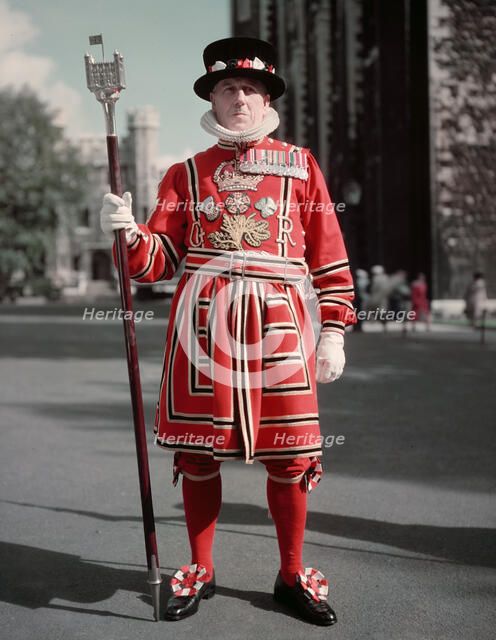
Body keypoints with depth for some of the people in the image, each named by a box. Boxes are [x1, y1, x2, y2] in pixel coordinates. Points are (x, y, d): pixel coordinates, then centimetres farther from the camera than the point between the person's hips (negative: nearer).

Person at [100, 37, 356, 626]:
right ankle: (200, 572, 24)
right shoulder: (186, 173, 12)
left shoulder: (299, 164, 10)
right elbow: (159, 260, 7)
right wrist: (126, 229, -13)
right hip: (202, 318, 1)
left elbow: (330, 258, 8)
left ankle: (292, 576, 21)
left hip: (277, 322, -1)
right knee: (197, 450, 5)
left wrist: (334, 333, 1)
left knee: (289, 454, 2)